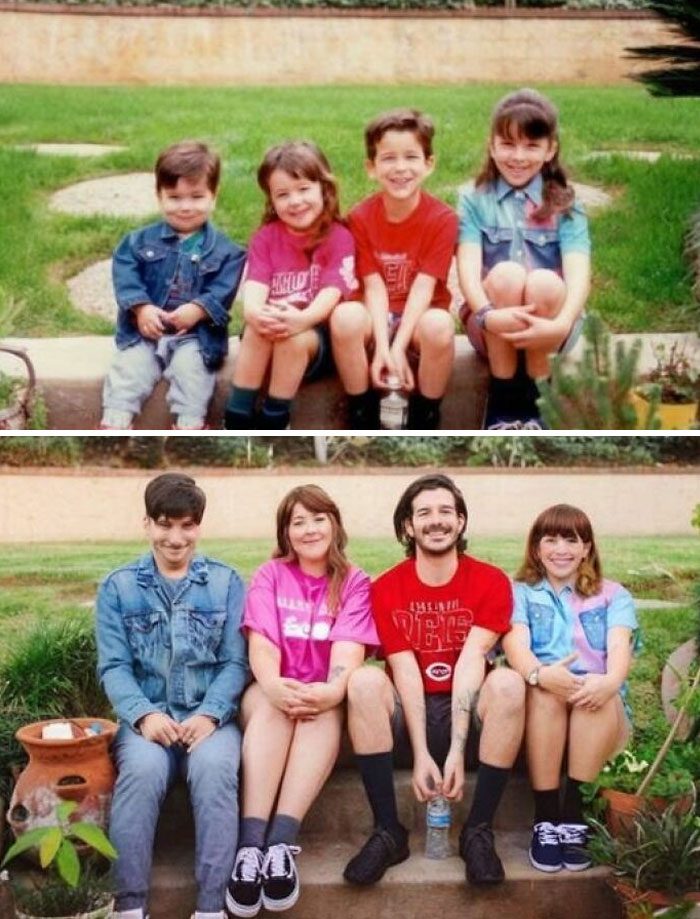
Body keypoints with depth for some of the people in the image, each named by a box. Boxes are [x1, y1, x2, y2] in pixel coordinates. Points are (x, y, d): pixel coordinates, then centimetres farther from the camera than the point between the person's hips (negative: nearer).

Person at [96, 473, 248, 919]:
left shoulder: (226, 582, 10)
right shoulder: (118, 586, 11)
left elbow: (236, 662, 3)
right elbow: (113, 666, 3)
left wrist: (209, 714, -14)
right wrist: (143, 714, -16)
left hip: (210, 716, 0)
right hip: (147, 717, 0)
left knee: (215, 767, -33)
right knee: (143, 768, -33)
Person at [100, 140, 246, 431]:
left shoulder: (224, 250, 3)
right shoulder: (140, 240, 7)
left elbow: (224, 290, -7)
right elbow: (125, 275, -3)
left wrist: (197, 310, -23)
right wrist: (142, 308, -19)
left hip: (196, 334, -2)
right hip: (145, 330, 2)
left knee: (190, 366, -27)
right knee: (129, 367, -18)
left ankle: (190, 425, -29)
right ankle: (115, 422, -24)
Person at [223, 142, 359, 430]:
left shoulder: (339, 237, -3)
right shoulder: (265, 237, 6)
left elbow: (332, 290, -16)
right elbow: (256, 283, -10)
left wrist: (303, 318, -38)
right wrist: (254, 311, -35)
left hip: (319, 335, -2)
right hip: (271, 326, 2)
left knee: (294, 338, -34)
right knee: (257, 329, -31)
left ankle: (271, 425, -23)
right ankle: (237, 420, -26)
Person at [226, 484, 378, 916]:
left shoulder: (354, 582, 4)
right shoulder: (270, 576, 5)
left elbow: (349, 647, -13)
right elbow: (262, 643, -10)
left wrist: (332, 690, -36)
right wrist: (274, 686, -33)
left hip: (323, 697, 0)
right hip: (274, 692, 1)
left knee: (325, 708, -35)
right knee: (267, 703, -35)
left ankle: (281, 843, -46)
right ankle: (251, 843, -46)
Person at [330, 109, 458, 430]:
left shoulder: (442, 218, -12)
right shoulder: (360, 218, -7)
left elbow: (424, 286, -17)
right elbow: (374, 286, -12)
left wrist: (398, 348, -26)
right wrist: (382, 347, -25)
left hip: (420, 315, -1)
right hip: (378, 317, 1)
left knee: (439, 325, -35)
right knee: (345, 316, -32)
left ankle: (425, 418, -13)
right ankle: (362, 415, -13)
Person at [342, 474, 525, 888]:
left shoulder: (491, 582, -6)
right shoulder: (387, 588, -4)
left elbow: (471, 662, -17)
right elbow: (405, 671, -12)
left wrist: (456, 752, -25)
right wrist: (421, 754, -22)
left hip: (467, 712, 0)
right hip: (408, 716, 1)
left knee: (508, 682, -30)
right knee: (365, 680, -28)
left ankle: (479, 831, -20)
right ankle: (388, 831, -20)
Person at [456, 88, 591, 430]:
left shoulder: (565, 205, 3)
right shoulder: (473, 199, 3)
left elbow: (578, 273, -13)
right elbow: (468, 266, -12)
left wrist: (562, 325, -34)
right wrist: (487, 315, -33)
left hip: (545, 329, 0)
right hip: (492, 328, 0)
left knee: (544, 282, -30)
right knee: (506, 274, -29)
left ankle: (535, 399, -14)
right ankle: (501, 398, -15)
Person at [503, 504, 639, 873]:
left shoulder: (613, 595, 14)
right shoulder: (520, 593, 13)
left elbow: (619, 645, -6)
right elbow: (515, 643, -8)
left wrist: (611, 681, -31)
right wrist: (540, 673, -32)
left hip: (598, 710, 1)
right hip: (541, 706, 0)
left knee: (603, 695, -33)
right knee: (544, 692, -34)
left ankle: (573, 816, -30)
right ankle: (545, 820, -31)